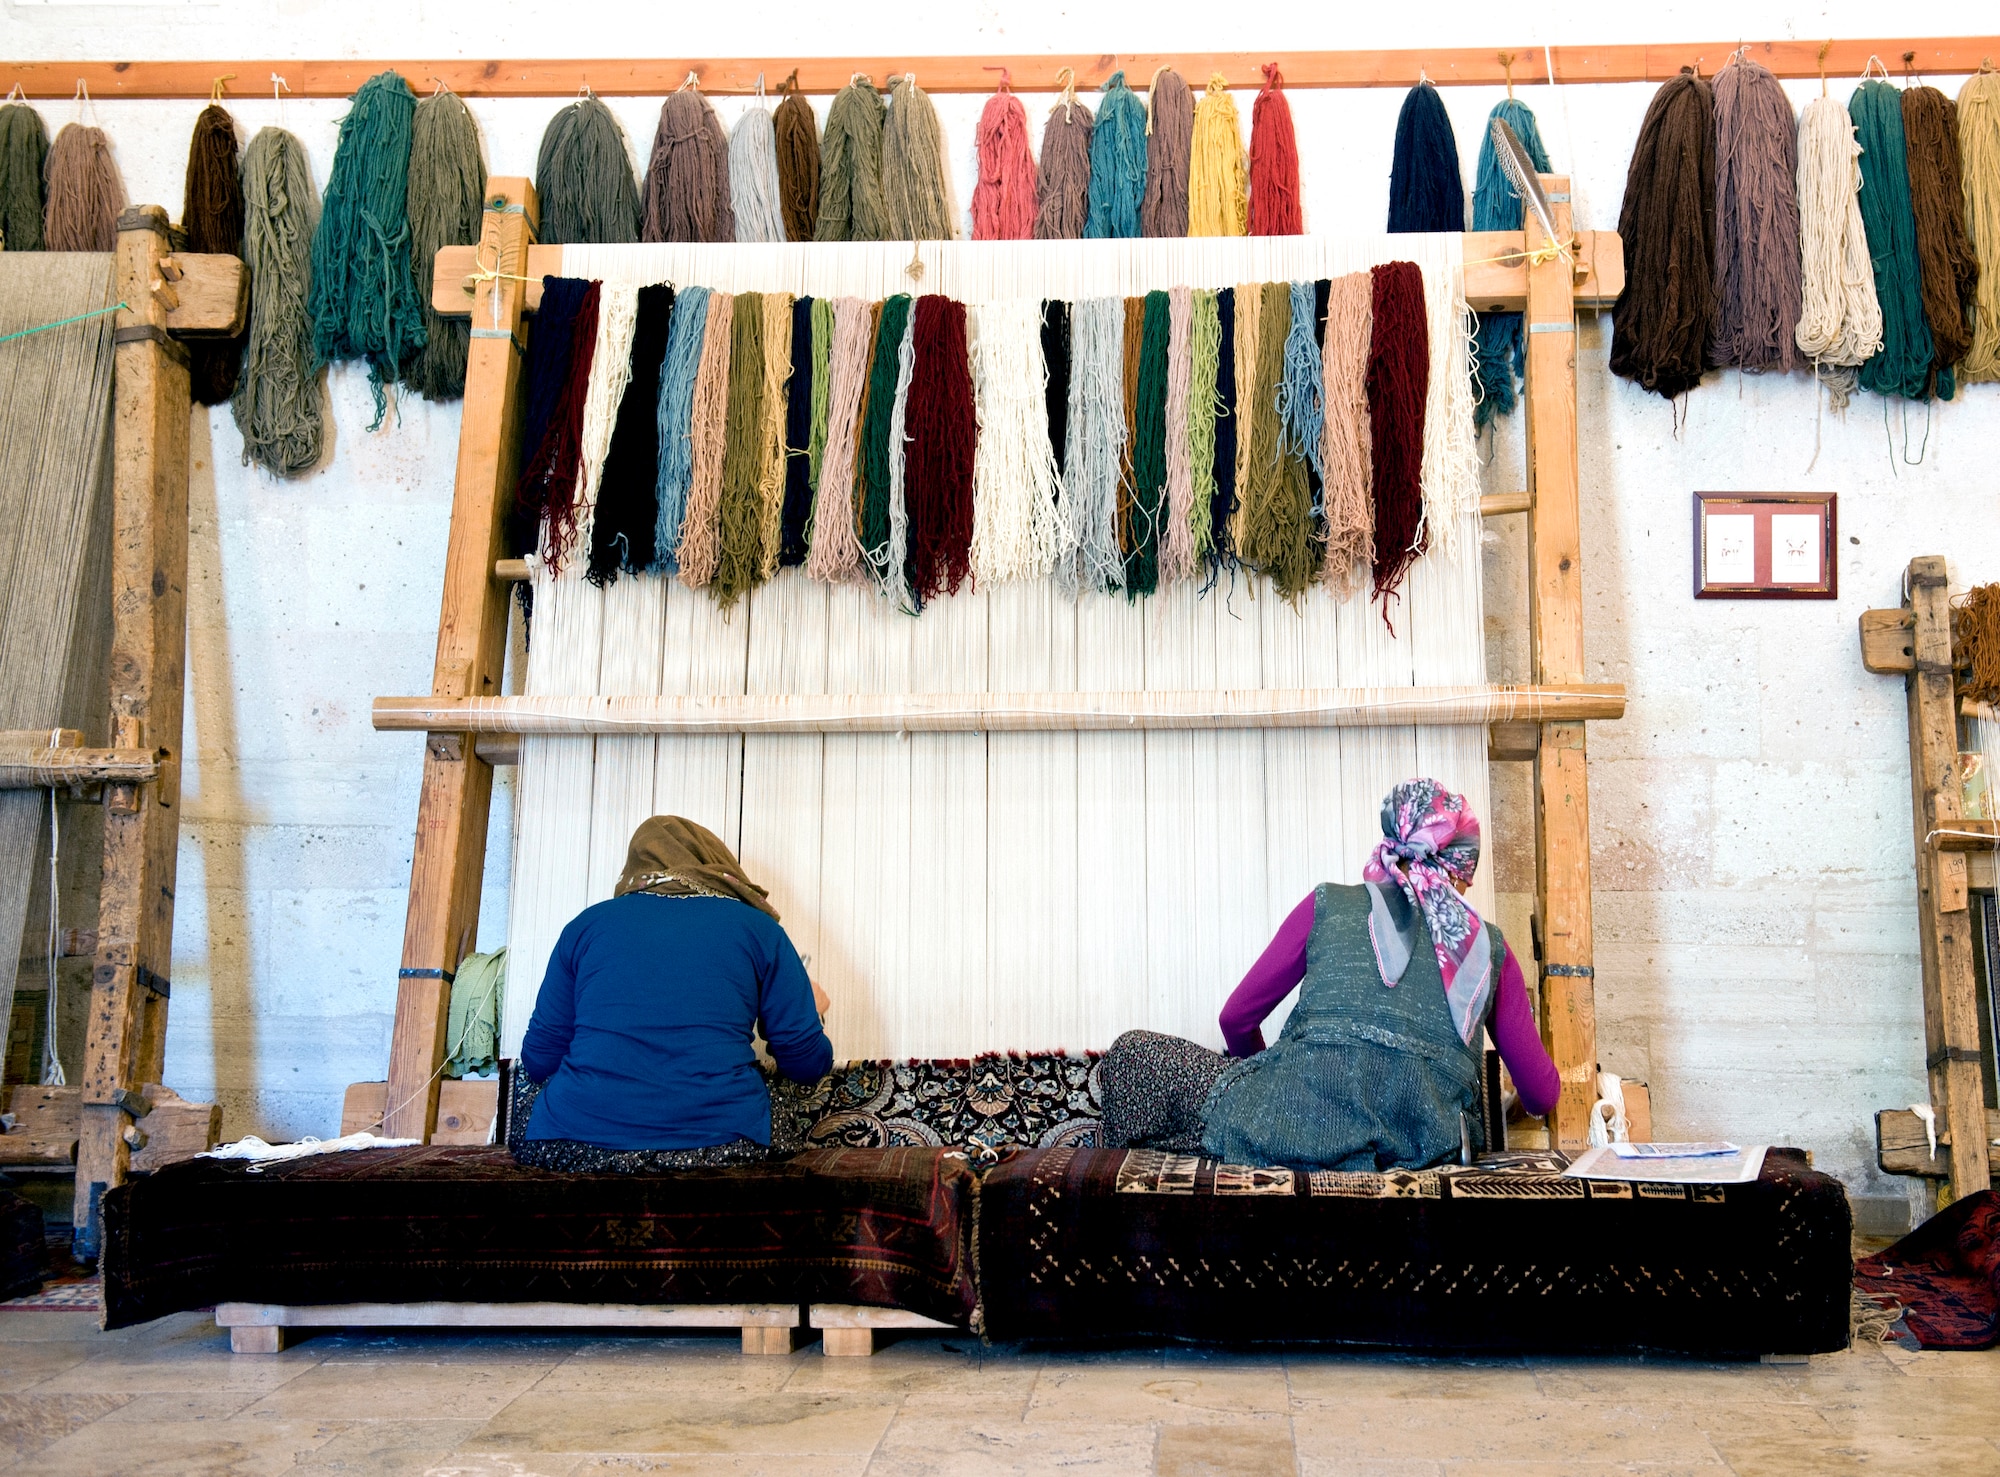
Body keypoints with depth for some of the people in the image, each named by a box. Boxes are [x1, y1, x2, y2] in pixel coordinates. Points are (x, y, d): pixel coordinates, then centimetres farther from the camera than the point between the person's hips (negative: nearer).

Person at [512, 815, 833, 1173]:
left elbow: (538, 1061, 13)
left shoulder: (587, 924, 13)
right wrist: (811, 1013, 31)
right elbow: (807, 1062, 8)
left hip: (575, 1143, 2)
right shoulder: (758, 928, 9)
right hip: (717, 1140, -1)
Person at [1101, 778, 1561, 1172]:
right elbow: (1541, 1096, 22)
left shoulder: (1329, 904, 16)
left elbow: (1237, 1017, 20)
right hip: (1420, 1149, 3)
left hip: (1309, 1123, -3)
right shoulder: (1490, 947, 19)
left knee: (1131, 1056, 17)